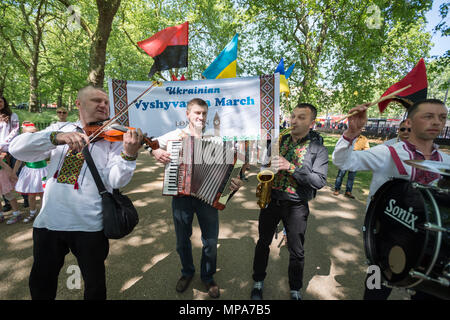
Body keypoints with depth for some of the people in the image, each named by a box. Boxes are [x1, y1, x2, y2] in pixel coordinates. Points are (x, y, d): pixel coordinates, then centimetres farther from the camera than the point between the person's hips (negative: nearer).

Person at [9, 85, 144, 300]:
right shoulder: (60, 130, 6)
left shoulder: (113, 137, -3)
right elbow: (17, 149, -8)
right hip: (48, 220, 3)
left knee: (95, 286, 15)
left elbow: (115, 180, -14)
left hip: (89, 224, -2)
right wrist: (57, 137, -26)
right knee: (40, 284, 22)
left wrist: (129, 154, -34)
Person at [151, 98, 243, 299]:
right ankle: (187, 272, 43)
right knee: (182, 240, 16)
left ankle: (208, 277, 34)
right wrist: (155, 151, -11)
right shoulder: (176, 135, 4)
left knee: (211, 242, 7)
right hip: (181, 195, 1)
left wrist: (234, 182, -17)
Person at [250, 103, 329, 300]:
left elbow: (320, 181, -16)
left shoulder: (318, 149, -6)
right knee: (263, 243, 15)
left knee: (297, 252, 13)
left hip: (296, 206, -2)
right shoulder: (279, 140, 3)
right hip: (271, 200, 3)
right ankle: (258, 282, 38)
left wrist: (290, 167, -26)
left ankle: (295, 291, 37)